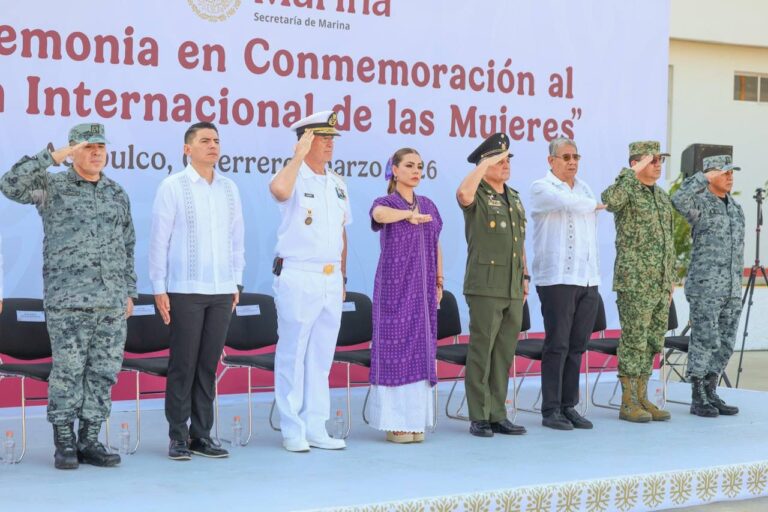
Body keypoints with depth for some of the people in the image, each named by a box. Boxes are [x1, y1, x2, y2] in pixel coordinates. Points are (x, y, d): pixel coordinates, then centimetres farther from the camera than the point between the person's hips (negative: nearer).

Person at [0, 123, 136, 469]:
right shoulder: (52, 186, 0)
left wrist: (129, 293, 12)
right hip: (68, 298, -4)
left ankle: (89, 443, 11)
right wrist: (54, 156, -18)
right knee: (67, 371, -4)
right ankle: (64, 445, 6)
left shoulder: (117, 194, 14)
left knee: (103, 372, 3)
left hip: (111, 299, 5)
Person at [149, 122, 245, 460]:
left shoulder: (229, 188, 11)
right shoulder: (173, 187, -2)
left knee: (208, 365, 6)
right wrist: (159, 289, -6)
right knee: (183, 364, -1)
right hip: (185, 291, -4)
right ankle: (178, 438, 7)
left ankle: (201, 435, 12)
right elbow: (159, 240, -3)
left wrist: (236, 283, 12)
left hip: (221, 292, 4)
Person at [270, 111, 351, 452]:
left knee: (321, 357, 10)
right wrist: (299, 155, -20)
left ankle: (315, 428, 16)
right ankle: (292, 430, 5)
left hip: (331, 281, 7)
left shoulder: (337, 184, 15)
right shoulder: (294, 177, -5)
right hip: (298, 279, -7)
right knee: (292, 356, -1)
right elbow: (279, 189, -32)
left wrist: (342, 278, 17)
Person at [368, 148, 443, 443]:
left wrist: (439, 282, 11)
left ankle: (416, 419, 10)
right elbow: (380, 214, -29)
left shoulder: (429, 206, 13)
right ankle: (395, 422, -2)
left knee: (420, 350, 5)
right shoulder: (386, 203, -3)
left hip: (423, 289, 5)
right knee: (394, 349, -5)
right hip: (394, 287, -5)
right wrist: (410, 214, -38)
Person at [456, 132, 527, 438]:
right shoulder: (478, 196, -5)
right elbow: (463, 193, -31)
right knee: (481, 352, -4)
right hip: (485, 288, -7)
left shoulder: (514, 198, 18)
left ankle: (498, 415, 15)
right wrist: (485, 163, -21)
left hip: (513, 289, 7)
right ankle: (478, 418, 1)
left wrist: (525, 276, 19)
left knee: (504, 354, 9)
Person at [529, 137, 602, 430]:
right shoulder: (542, 188, -2)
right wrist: (594, 205, -1)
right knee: (557, 346, -6)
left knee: (577, 347, 8)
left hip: (588, 279, 6)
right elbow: (568, 203, -21)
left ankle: (569, 406, 14)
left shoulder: (584, 188, 19)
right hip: (557, 278, -6)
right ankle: (550, 410, 0)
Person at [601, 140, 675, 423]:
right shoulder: (627, 191, -8)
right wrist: (634, 172, -28)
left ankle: (642, 398, 18)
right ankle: (628, 403, 3)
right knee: (633, 342, -4)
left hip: (660, 286, 8)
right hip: (634, 284, -8)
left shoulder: (663, 197, 16)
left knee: (652, 343, 10)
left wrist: (671, 279, 18)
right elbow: (609, 200, -34)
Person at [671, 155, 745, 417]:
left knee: (725, 344, 8)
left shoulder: (735, 207, 16)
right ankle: (698, 400, 2)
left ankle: (710, 394, 17)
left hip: (731, 288, 7)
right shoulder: (699, 203, -7)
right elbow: (678, 199, -33)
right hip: (704, 286, -7)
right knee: (704, 342, -5)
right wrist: (705, 177, -26)